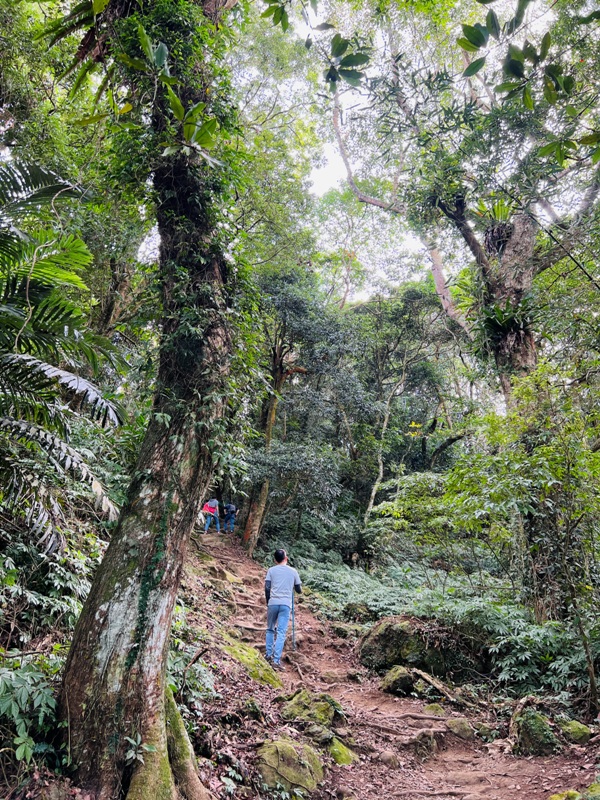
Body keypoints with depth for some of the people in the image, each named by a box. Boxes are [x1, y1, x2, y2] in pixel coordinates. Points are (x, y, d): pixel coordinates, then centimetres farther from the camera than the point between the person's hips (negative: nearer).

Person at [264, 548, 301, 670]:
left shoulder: (272, 570, 8)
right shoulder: (293, 571, 10)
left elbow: (267, 587, 1)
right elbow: (299, 590, 15)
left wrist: (268, 602, 13)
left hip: (273, 603, 1)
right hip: (286, 604, -1)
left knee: (270, 629, 18)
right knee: (281, 632, -3)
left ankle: (269, 655, 18)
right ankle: (276, 660, -9)